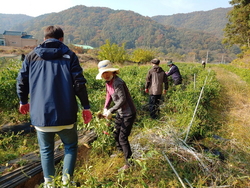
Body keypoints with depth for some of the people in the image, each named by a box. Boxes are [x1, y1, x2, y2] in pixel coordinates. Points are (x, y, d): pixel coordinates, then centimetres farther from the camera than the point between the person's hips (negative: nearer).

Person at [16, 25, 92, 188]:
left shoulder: (32, 56, 8)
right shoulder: (69, 55, 2)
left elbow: (22, 81, 9)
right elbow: (79, 83, -6)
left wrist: (23, 101, 25)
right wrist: (86, 106, 0)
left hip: (40, 115, 2)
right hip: (65, 114, -1)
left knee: (46, 150, 18)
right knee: (71, 146, 18)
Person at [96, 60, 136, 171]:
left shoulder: (117, 83, -25)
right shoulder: (108, 82, 2)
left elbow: (122, 100, -30)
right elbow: (109, 96, 10)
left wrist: (111, 111, -27)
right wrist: (105, 108, -4)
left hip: (128, 114, -10)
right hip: (120, 113, 10)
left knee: (123, 138, -5)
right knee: (116, 134, 22)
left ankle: (129, 163, 12)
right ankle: (121, 152, 48)